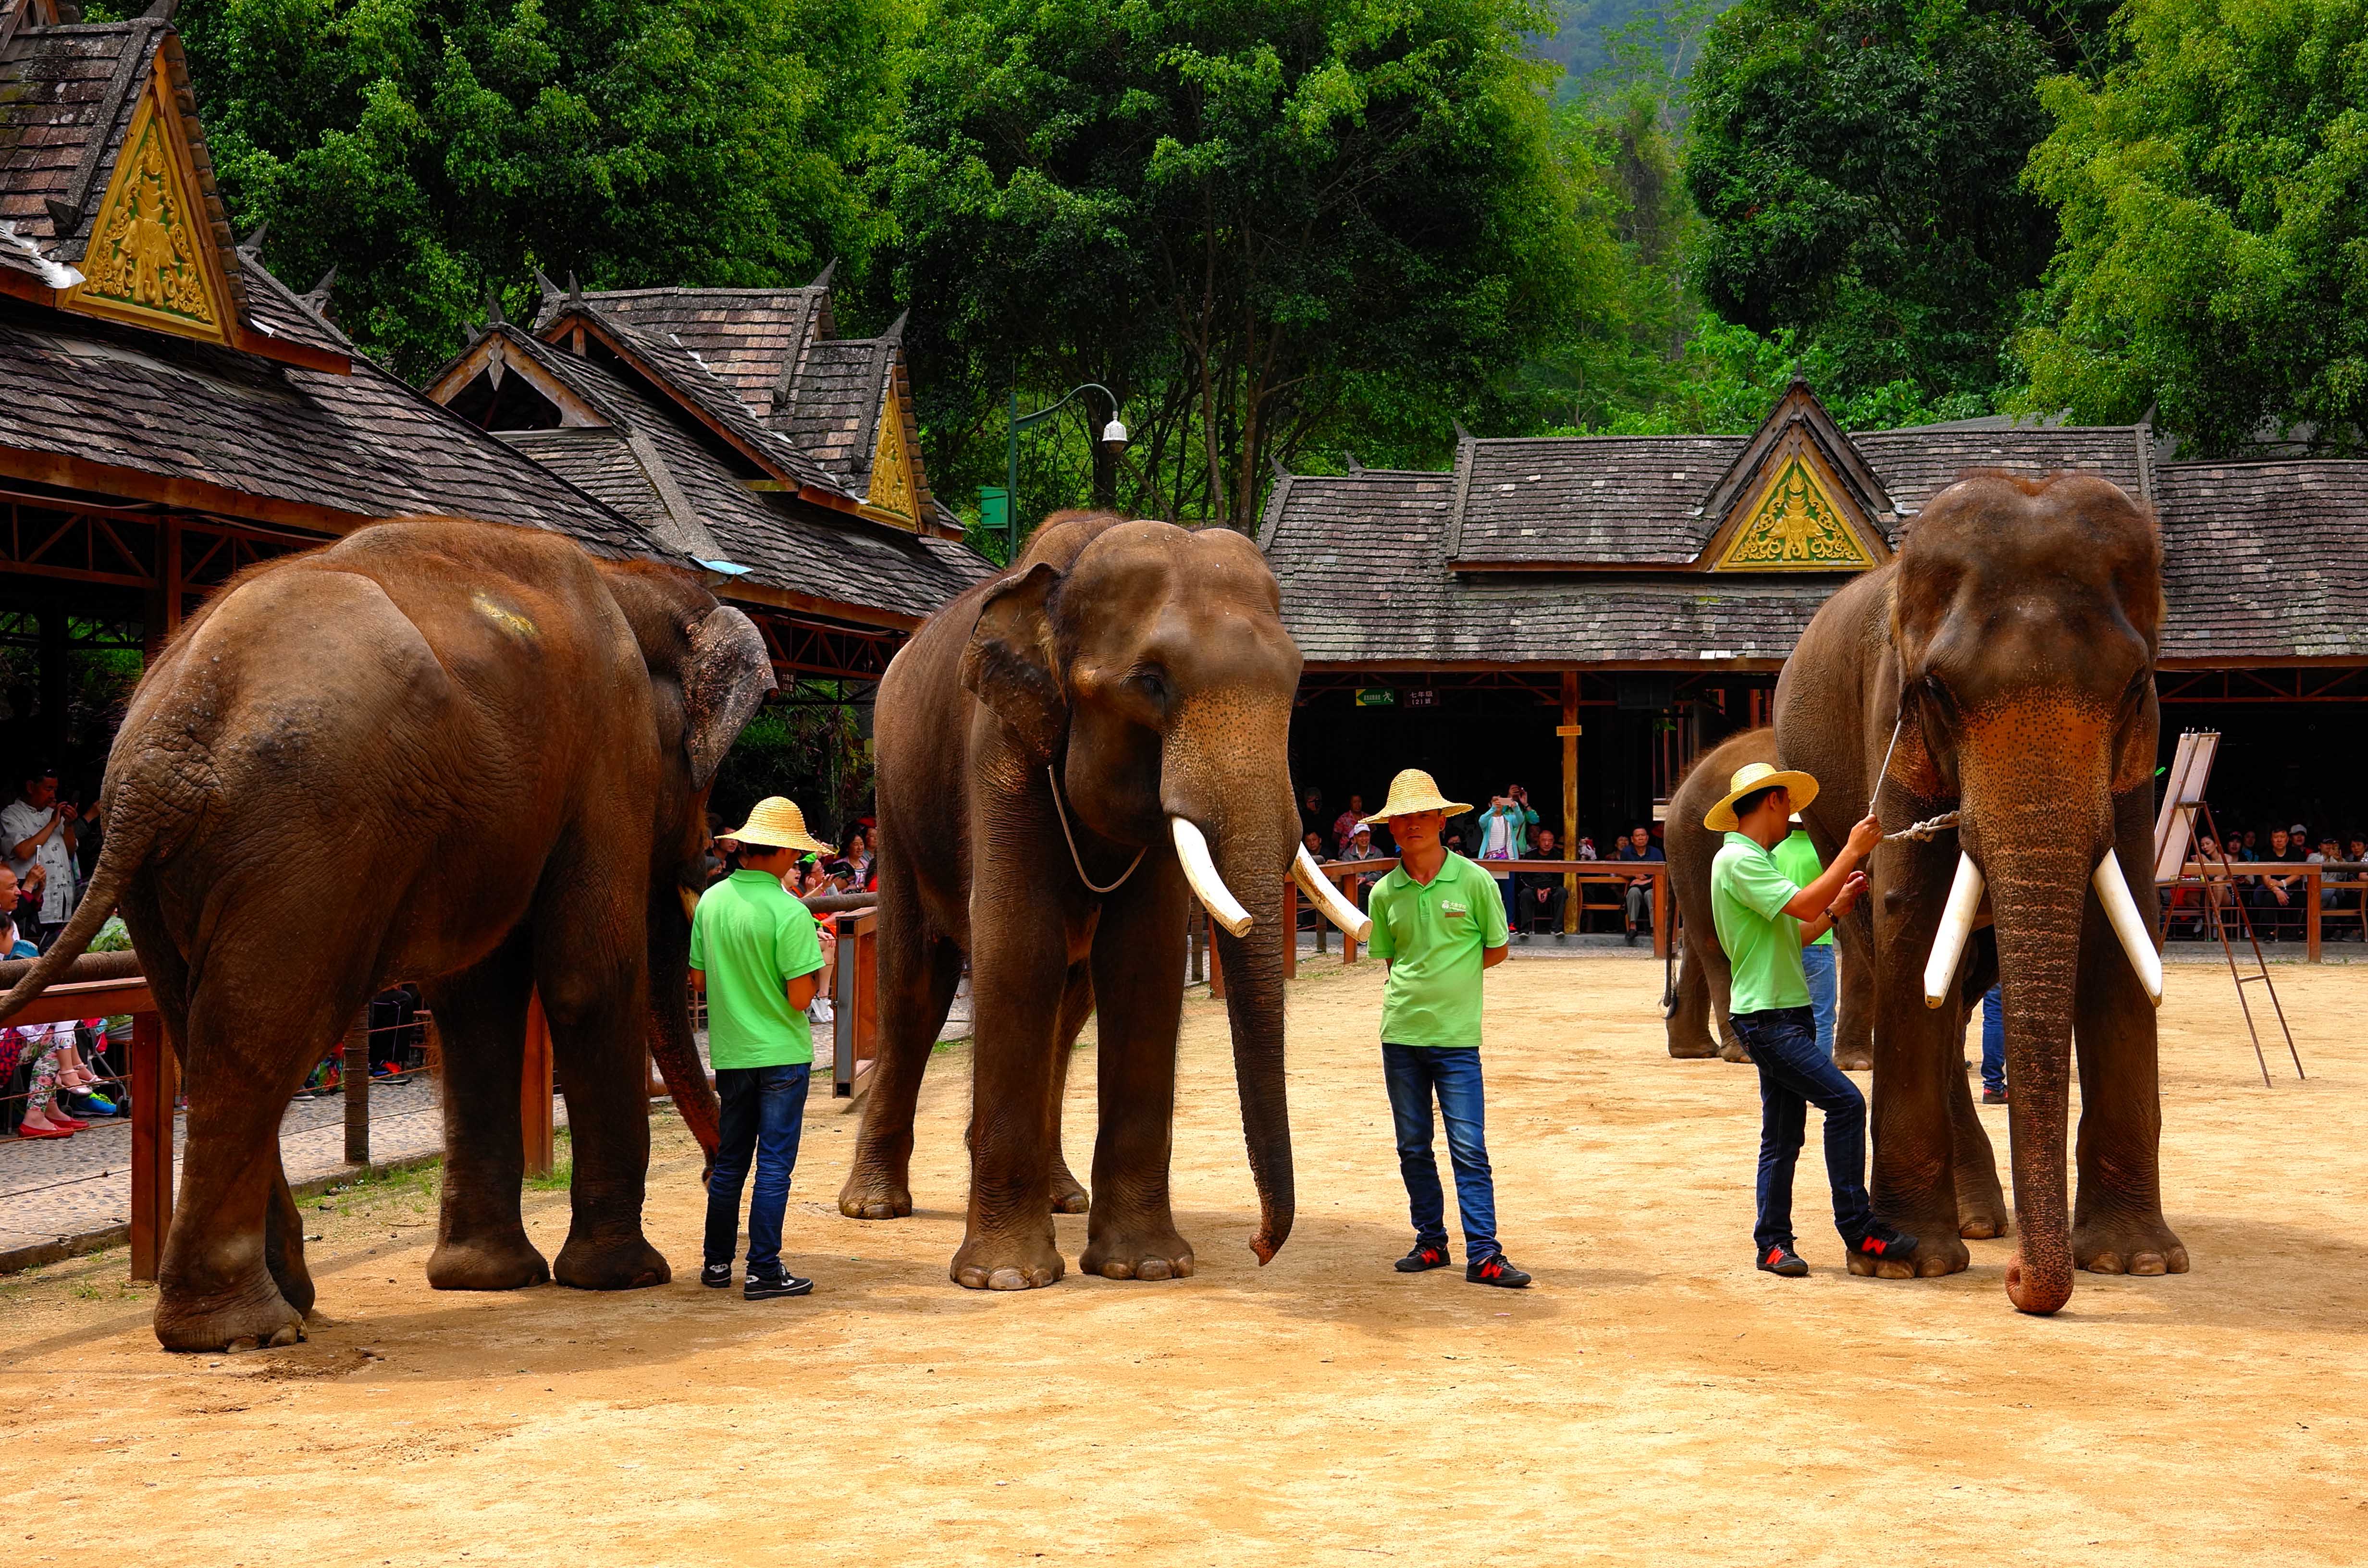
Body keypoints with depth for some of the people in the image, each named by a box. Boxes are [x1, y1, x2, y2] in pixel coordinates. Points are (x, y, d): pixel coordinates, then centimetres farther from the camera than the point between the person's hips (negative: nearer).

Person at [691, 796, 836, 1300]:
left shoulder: (711, 901, 1)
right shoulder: (789, 912, -17)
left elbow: (699, 980, 8)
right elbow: (801, 998, -18)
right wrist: (823, 962, 1)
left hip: (730, 1051, 6)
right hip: (781, 1052, -5)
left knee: (729, 1160, 15)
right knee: (774, 1164, 1)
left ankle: (717, 1263, 21)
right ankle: (763, 1271, 2)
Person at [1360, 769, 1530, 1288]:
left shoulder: (1474, 881, -4)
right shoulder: (1384, 893, 4)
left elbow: (1497, 950, 5)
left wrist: (1447, 975, 1)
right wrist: (1413, 984, 0)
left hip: (1456, 1035, -3)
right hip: (1401, 1032, 3)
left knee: (1468, 1148, -7)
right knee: (1413, 1146, 8)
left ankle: (1483, 1254, -6)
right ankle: (1431, 1242, 20)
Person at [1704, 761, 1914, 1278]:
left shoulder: (1753, 860, 22)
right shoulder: (1738, 860, -12)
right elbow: (1802, 906, -24)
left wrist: (1837, 907, 16)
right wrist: (1852, 851, -18)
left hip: (1786, 1014, 11)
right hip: (1767, 1017, -11)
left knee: (1783, 1134, 10)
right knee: (1845, 1102, -17)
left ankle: (1773, 1243, 13)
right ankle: (1857, 1228, -13)